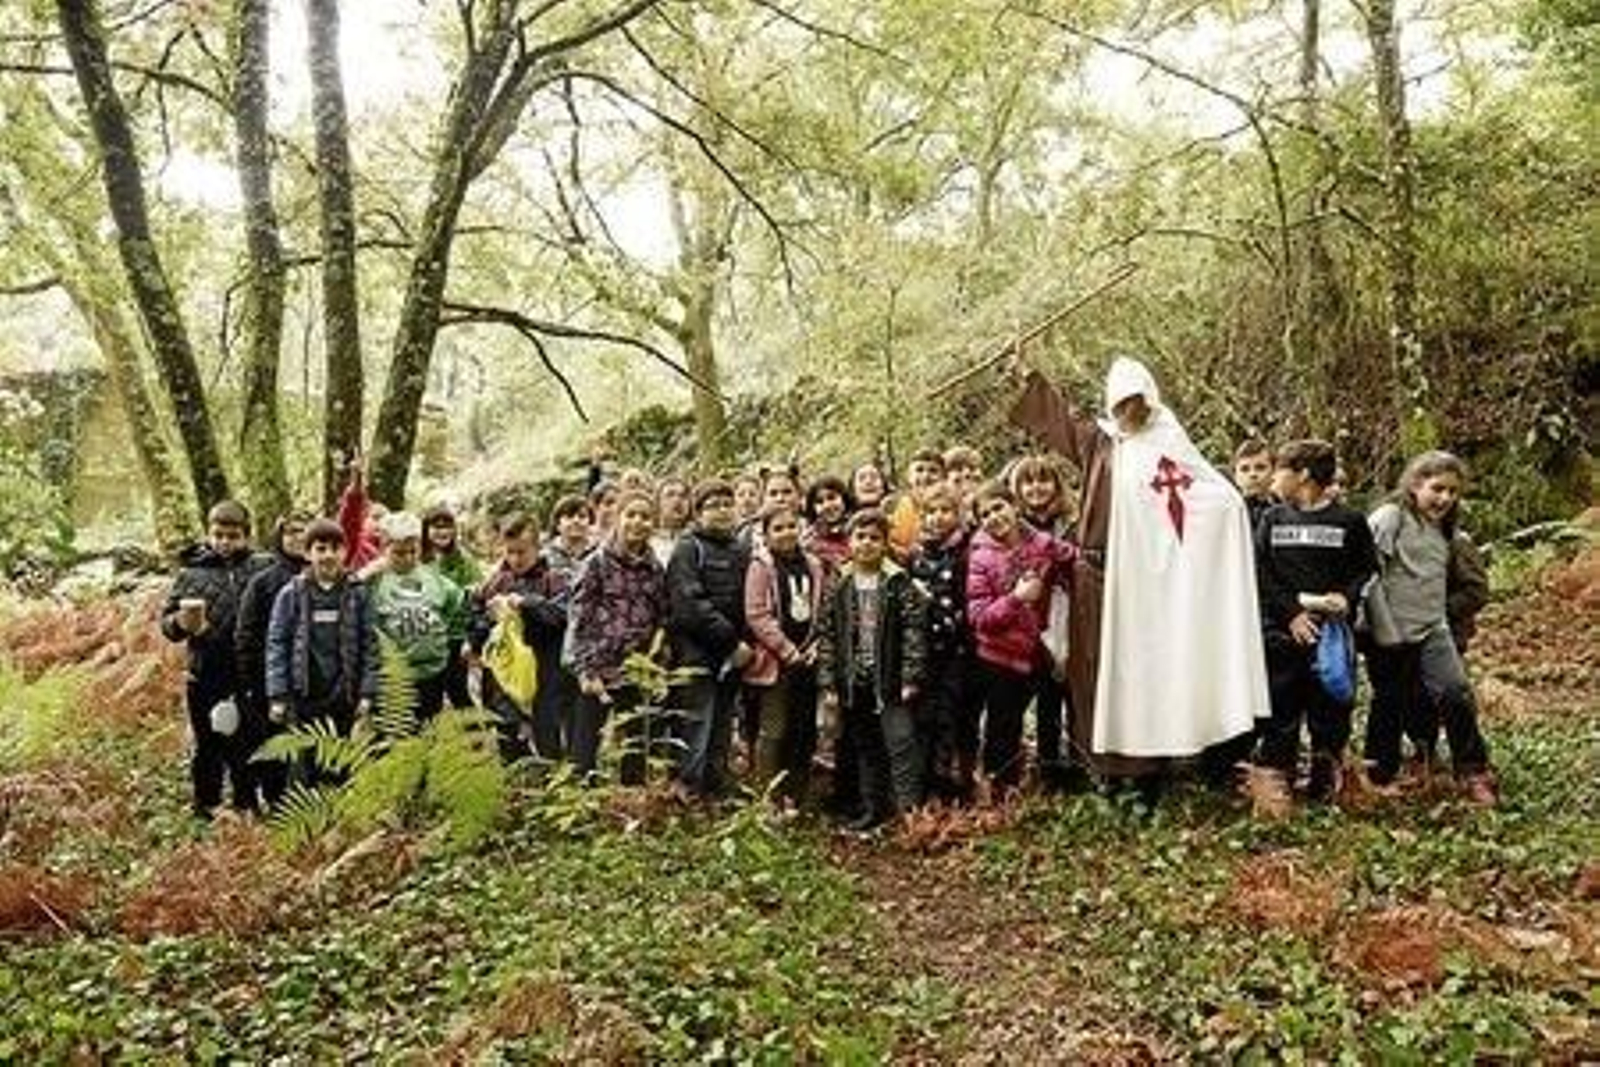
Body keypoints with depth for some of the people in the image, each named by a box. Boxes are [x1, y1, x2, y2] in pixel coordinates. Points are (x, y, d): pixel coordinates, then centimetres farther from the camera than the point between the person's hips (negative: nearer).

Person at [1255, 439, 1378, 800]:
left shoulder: (1350, 522, 4)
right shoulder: (1273, 520, 8)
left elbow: (1367, 569, 7)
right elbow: (1260, 575, 2)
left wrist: (1347, 597, -12)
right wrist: (1291, 612, -9)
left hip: (1332, 634, -1)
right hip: (1282, 634, 1)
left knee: (1330, 712, 5)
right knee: (1280, 714, 3)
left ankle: (1325, 784, 17)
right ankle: (1276, 781, 12)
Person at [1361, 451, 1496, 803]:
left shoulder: (1446, 532, 13)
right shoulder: (1389, 519, -10)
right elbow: (1369, 576, -15)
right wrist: (1385, 630, -16)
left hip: (1433, 630, 5)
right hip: (1391, 633, -5)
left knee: (1456, 694, -9)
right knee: (1390, 705, 4)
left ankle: (1473, 772, 5)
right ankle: (1380, 777, 19)